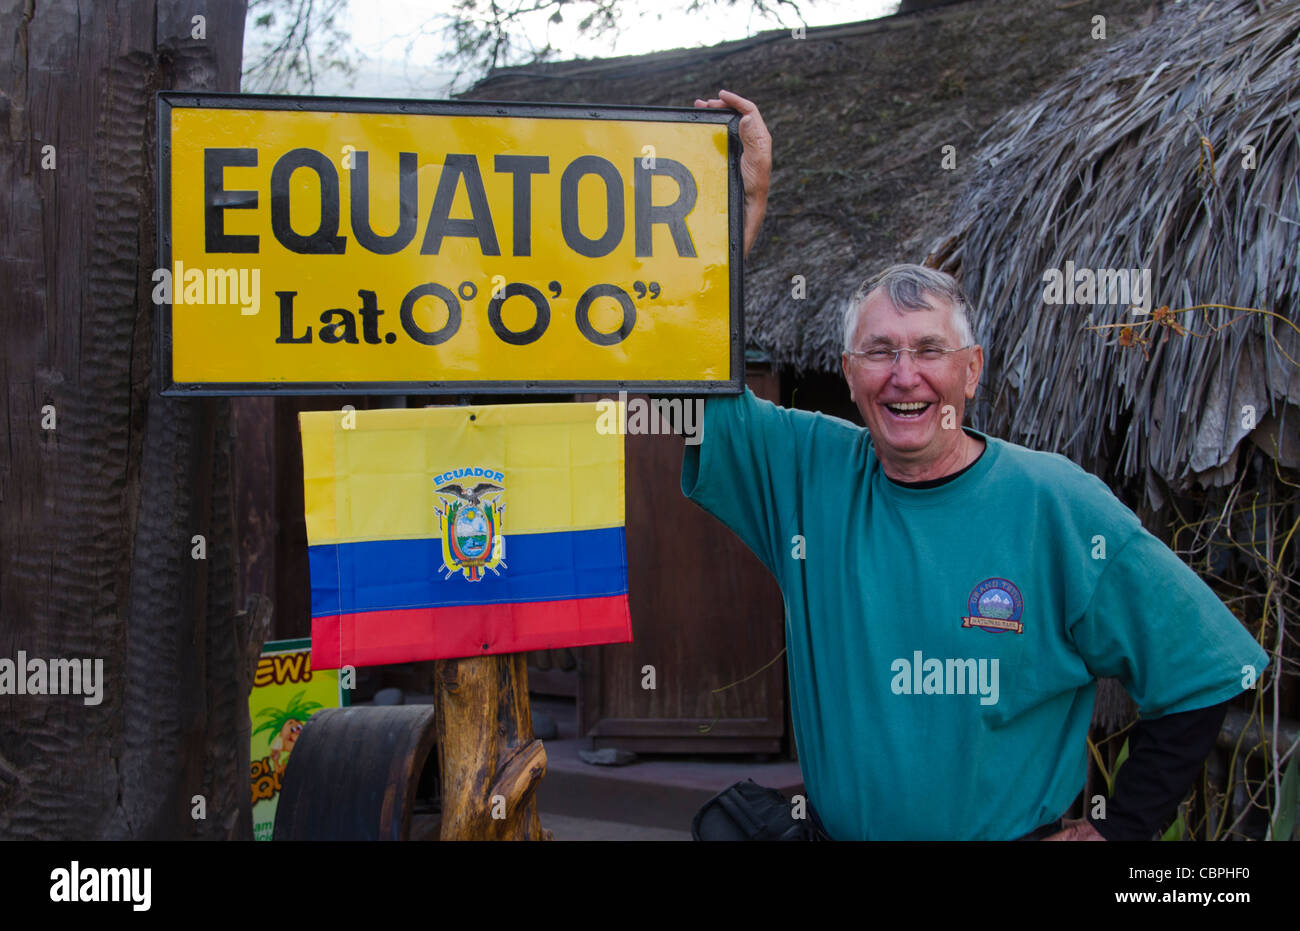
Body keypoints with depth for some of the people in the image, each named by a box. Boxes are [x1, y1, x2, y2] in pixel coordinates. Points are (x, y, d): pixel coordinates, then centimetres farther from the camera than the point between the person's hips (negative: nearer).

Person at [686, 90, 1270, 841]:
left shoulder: (1056, 505, -11)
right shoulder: (809, 474, -5)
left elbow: (1200, 673, -5)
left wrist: (1117, 831, -4)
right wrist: (746, 207, -13)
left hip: (1020, 832, -3)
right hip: (840, 827, 3)